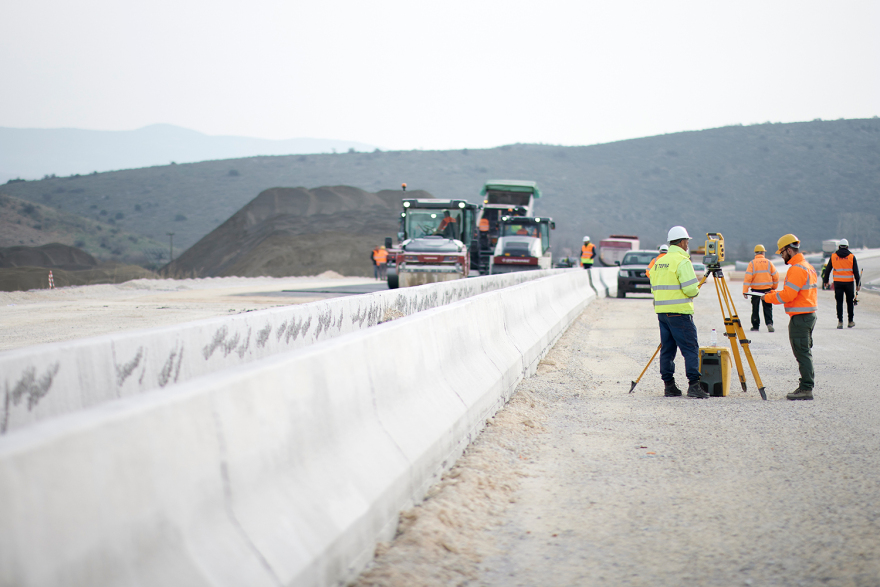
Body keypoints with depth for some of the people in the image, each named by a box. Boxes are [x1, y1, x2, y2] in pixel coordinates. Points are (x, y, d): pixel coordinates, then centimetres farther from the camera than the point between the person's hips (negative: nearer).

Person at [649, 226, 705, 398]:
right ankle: (693, 385, -11)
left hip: (661, 311, 8)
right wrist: (697, 288, 5)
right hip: (679, 313, -8)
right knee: (690, 348, -5)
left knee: (667, 348, 10)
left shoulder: (659, 262, 15)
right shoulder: (682, 261, -10)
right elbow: (691, 289, -16)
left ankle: (669, 386, 10)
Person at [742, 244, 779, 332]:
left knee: (755, 308, 10)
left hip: (755, 289, -1)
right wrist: (774, 287, 19)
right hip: (767, 288, 1)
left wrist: (745, 291, -10)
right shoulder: (768, 262, 0)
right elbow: (776, 276, 3)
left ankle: (755, 326, 14)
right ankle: (769, 323, -11)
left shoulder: (752, 263, -5)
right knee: (767, 308, 7)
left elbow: (747, 277, -11)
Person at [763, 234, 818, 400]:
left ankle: (806, 388, -8)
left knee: (802, 353, -8)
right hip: (809, 315, 10)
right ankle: (806, 385, 16)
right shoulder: (808, 267, 17)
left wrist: (768, 297, -6)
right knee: (805, 352, 13)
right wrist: (776, 293, 15)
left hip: (799, 317, -10)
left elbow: (788, 295, -20)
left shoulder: (796, 269, -16)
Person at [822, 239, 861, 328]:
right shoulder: (851, 256, -1)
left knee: (839, 302, 4)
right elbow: (856, 271, -3)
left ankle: (840, 321, -4)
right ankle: (850, 322, 15)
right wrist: (858, 283, 1)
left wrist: (825, 281, 17)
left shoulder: (833, 256, 3)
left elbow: (827, 269, 7)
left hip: (838, 282, 1)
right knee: (850, 302, 11)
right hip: (849, 282, -1)